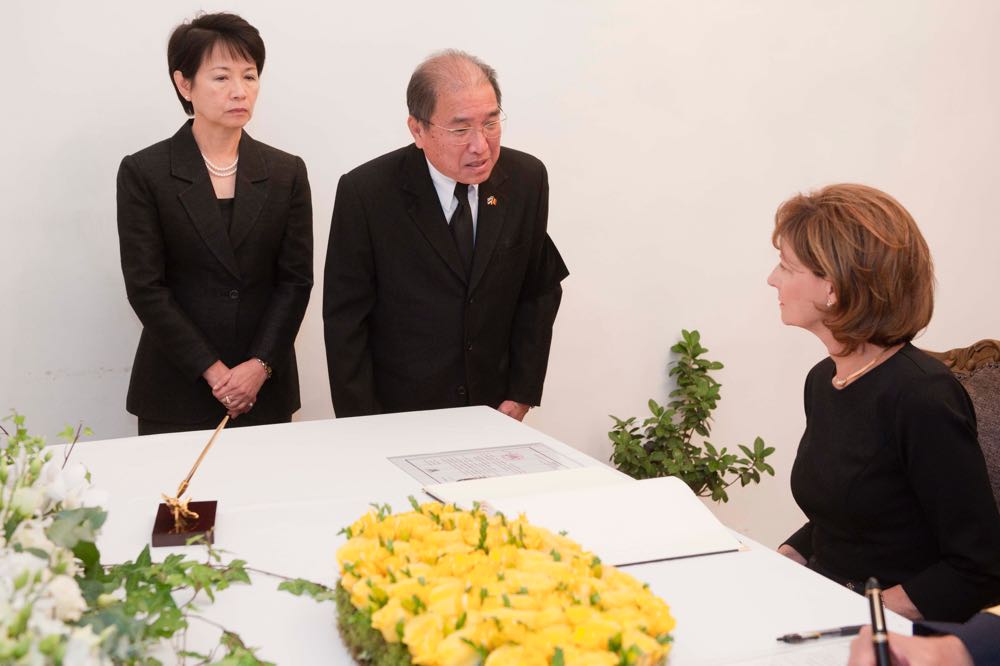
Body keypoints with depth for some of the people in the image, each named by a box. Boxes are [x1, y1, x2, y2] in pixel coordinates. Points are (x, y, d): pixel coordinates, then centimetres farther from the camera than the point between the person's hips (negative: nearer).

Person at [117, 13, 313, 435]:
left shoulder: (287, 173, 5)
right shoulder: (143, 173, -3)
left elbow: (295, 279, 2)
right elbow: (145, 286, -7)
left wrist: (260, 365, -10)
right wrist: (213, 370, -12)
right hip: (177, 389, -2)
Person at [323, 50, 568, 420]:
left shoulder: (526, 178, -6)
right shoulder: (366, 192, -16)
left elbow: (539, 290, 3)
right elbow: (345, 318, -11)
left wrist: (523, 393, -1)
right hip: (398, 414, -3)